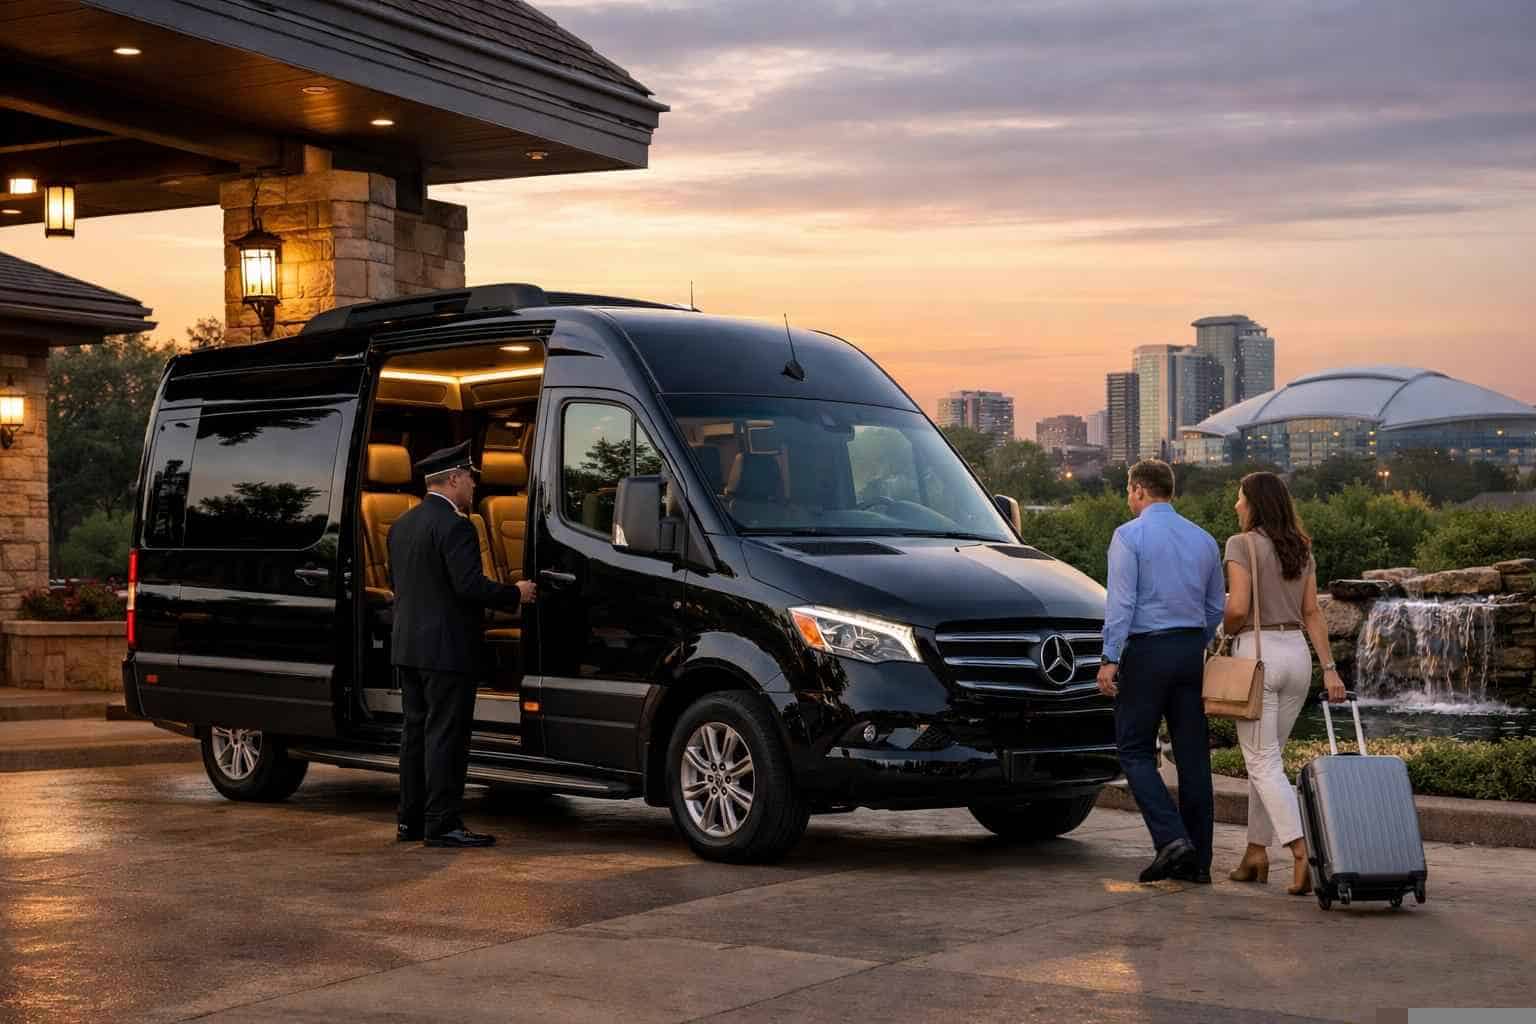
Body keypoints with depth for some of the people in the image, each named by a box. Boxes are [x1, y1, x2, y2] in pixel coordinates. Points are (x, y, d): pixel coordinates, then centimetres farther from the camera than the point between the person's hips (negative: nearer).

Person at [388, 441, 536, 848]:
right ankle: (441, 824, -3)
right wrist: (516, 594, -8)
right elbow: (470, 585, -22)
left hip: (407, 647, 9)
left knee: (416, 731, 14)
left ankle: (410, 821, 19)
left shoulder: (402, 525, 13)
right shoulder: (453, 525, -16)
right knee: (446, 735, -5)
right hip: (447, 650, -9)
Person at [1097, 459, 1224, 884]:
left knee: (1136, 750, 2)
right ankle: (1197, 860, 8)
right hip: (1191, 649, 6)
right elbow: (1216, 608, 17)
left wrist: (1110, 658, -14)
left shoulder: (1129, 535, -6)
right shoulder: (1204, 539, 12)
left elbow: (1122, 602, -14)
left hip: (1146, 649, -5)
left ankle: (1171, 837, -14)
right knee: (1193, 755, 6)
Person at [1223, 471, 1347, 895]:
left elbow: (1238, 608, -17)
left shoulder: (1241, 545, -9)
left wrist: (1227, 631, 4)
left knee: (1264, 764, -5)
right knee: (1266, 757, 17)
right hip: (1297, 653, 7)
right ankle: (1257, 853, 20)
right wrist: (1329, 667, 6)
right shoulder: (1301, 547, 11)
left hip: (1256, 653, -7)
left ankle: (1302, 854, -19)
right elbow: (1312, 613, 9)